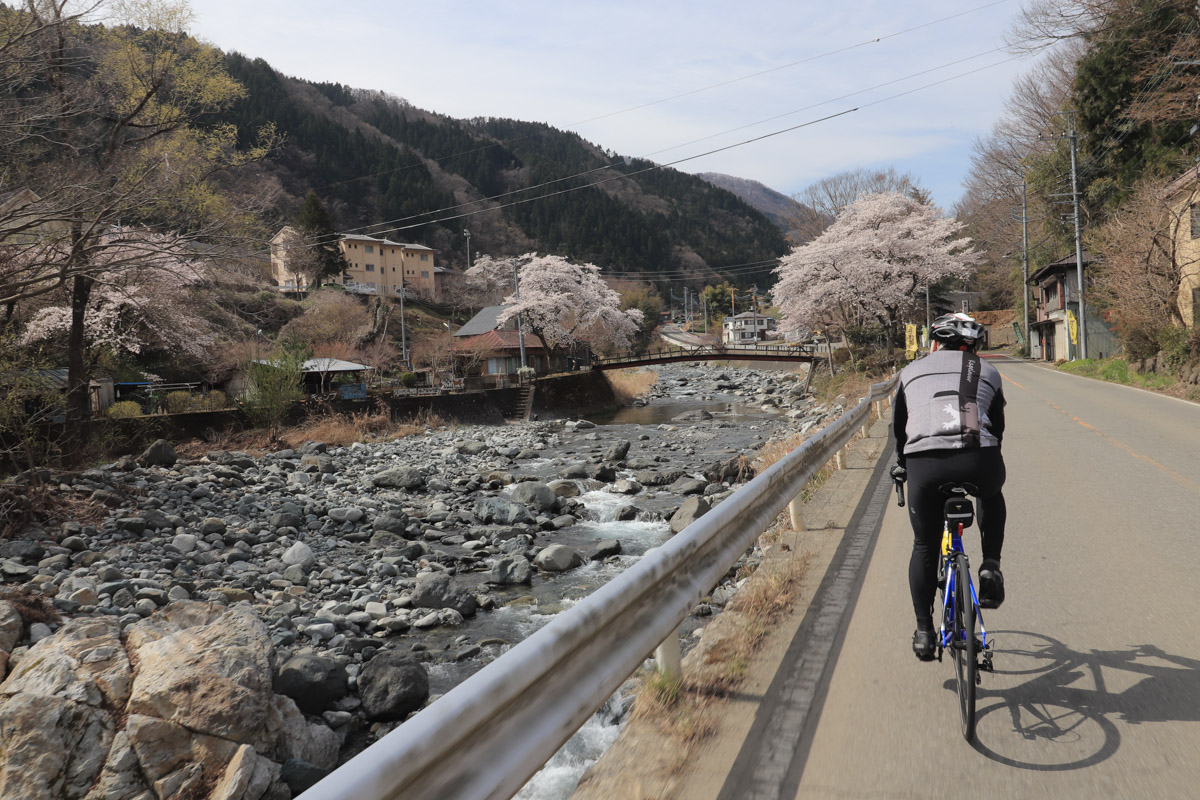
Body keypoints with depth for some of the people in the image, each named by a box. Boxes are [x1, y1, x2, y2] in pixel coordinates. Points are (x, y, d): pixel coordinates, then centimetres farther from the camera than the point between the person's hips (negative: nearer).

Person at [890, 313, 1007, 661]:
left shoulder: (912, 371, 25)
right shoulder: (987, 372, 25)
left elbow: (898, 426, 31)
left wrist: (903, 463, 47)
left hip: (924, 465, 0)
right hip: (979, 460, 1)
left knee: (924, 547, 18)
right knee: (991, 497, 38)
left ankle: (924, 632, 21)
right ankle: (990, 567, 22)